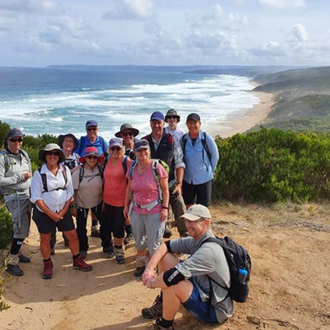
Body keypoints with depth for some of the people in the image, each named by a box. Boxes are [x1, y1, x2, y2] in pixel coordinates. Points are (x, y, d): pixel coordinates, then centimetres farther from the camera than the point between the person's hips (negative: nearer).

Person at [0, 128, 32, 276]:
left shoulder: (24, 154, 8)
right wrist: (20, 177, -16)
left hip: (27, 195, 7)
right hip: (14, 197, -7)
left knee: (21, 228, 13)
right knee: (21, 230, -9)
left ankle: (16, 253, 30)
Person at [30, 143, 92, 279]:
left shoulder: (65, 170, -4)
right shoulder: (39, 174, -13)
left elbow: (70, 192, 1)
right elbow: (36, 198, -13)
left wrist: (64, 210, -7)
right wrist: (51, 214, -15)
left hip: (63, 210, 3)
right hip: (44, 212, -2)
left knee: (72, 235, 7)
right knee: (45, 239, 11)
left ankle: (77, 260, 27)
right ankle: (47, 265, 30)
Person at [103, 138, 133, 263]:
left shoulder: (127, 161, -13)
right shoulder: (107, 160, 3)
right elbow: (105, 179, 11)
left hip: (121, 201, -5)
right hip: (107, 200, 5)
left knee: (118, 227, 4)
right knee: (109, 226, 18)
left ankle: (119, 250, 25)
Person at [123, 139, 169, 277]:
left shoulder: (157, 167, -13)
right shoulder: (132, 168, 1)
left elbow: (165, 189, -9)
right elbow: (129, 188, 11)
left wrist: (165, 207, -14)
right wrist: (126, 206, 10)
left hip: (154, 211, -5)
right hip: (137, 210, 5)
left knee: (154, 243, 3)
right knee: (139, 240, 19)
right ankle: (141, 264, 39)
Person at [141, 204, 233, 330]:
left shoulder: (209, 250, -31)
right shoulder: (196, 240, -2)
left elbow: (173, 277, -35)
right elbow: (166, 245, 2)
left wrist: (151, 283, -17)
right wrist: (149, 269, -13)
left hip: (215, 309, -9)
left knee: (172, 283, -34)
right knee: (164, 257, 0)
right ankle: (162, 304, 17)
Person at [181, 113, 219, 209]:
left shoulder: (206, 138, -12)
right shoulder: (183, 139, -4)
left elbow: (215, 155, 0)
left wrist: (210, 170, 4)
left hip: (204, 179, -3)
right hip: (188, 179, 3)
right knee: (188, 208, 13)